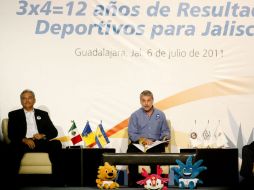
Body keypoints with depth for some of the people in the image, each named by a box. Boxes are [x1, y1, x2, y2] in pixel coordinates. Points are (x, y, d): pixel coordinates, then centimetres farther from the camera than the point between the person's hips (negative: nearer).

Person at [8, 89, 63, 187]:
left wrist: (43, 135, -7)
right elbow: (11, 134, 4)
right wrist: (25, 140, -15)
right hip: (23, 143, -2)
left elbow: (54, 132, 16)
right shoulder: (14, 114, 18)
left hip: (40, 142, 2)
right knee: (14, 147, -36)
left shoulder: (43, 114, 25)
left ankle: (57, 183, -30)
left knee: (56, 144, -29)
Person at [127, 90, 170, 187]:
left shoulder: (160, 115, 16)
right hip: (139, 144, 0)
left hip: (156, 144, 0)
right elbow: (131, 134, 2)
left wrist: (165, 137, -7)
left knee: (155, 153, -37)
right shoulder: (135, 115, 11)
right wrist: (142, 139, -15)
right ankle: (133, 182, -25)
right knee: (131, 150, -34)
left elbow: (165, 131, 17)